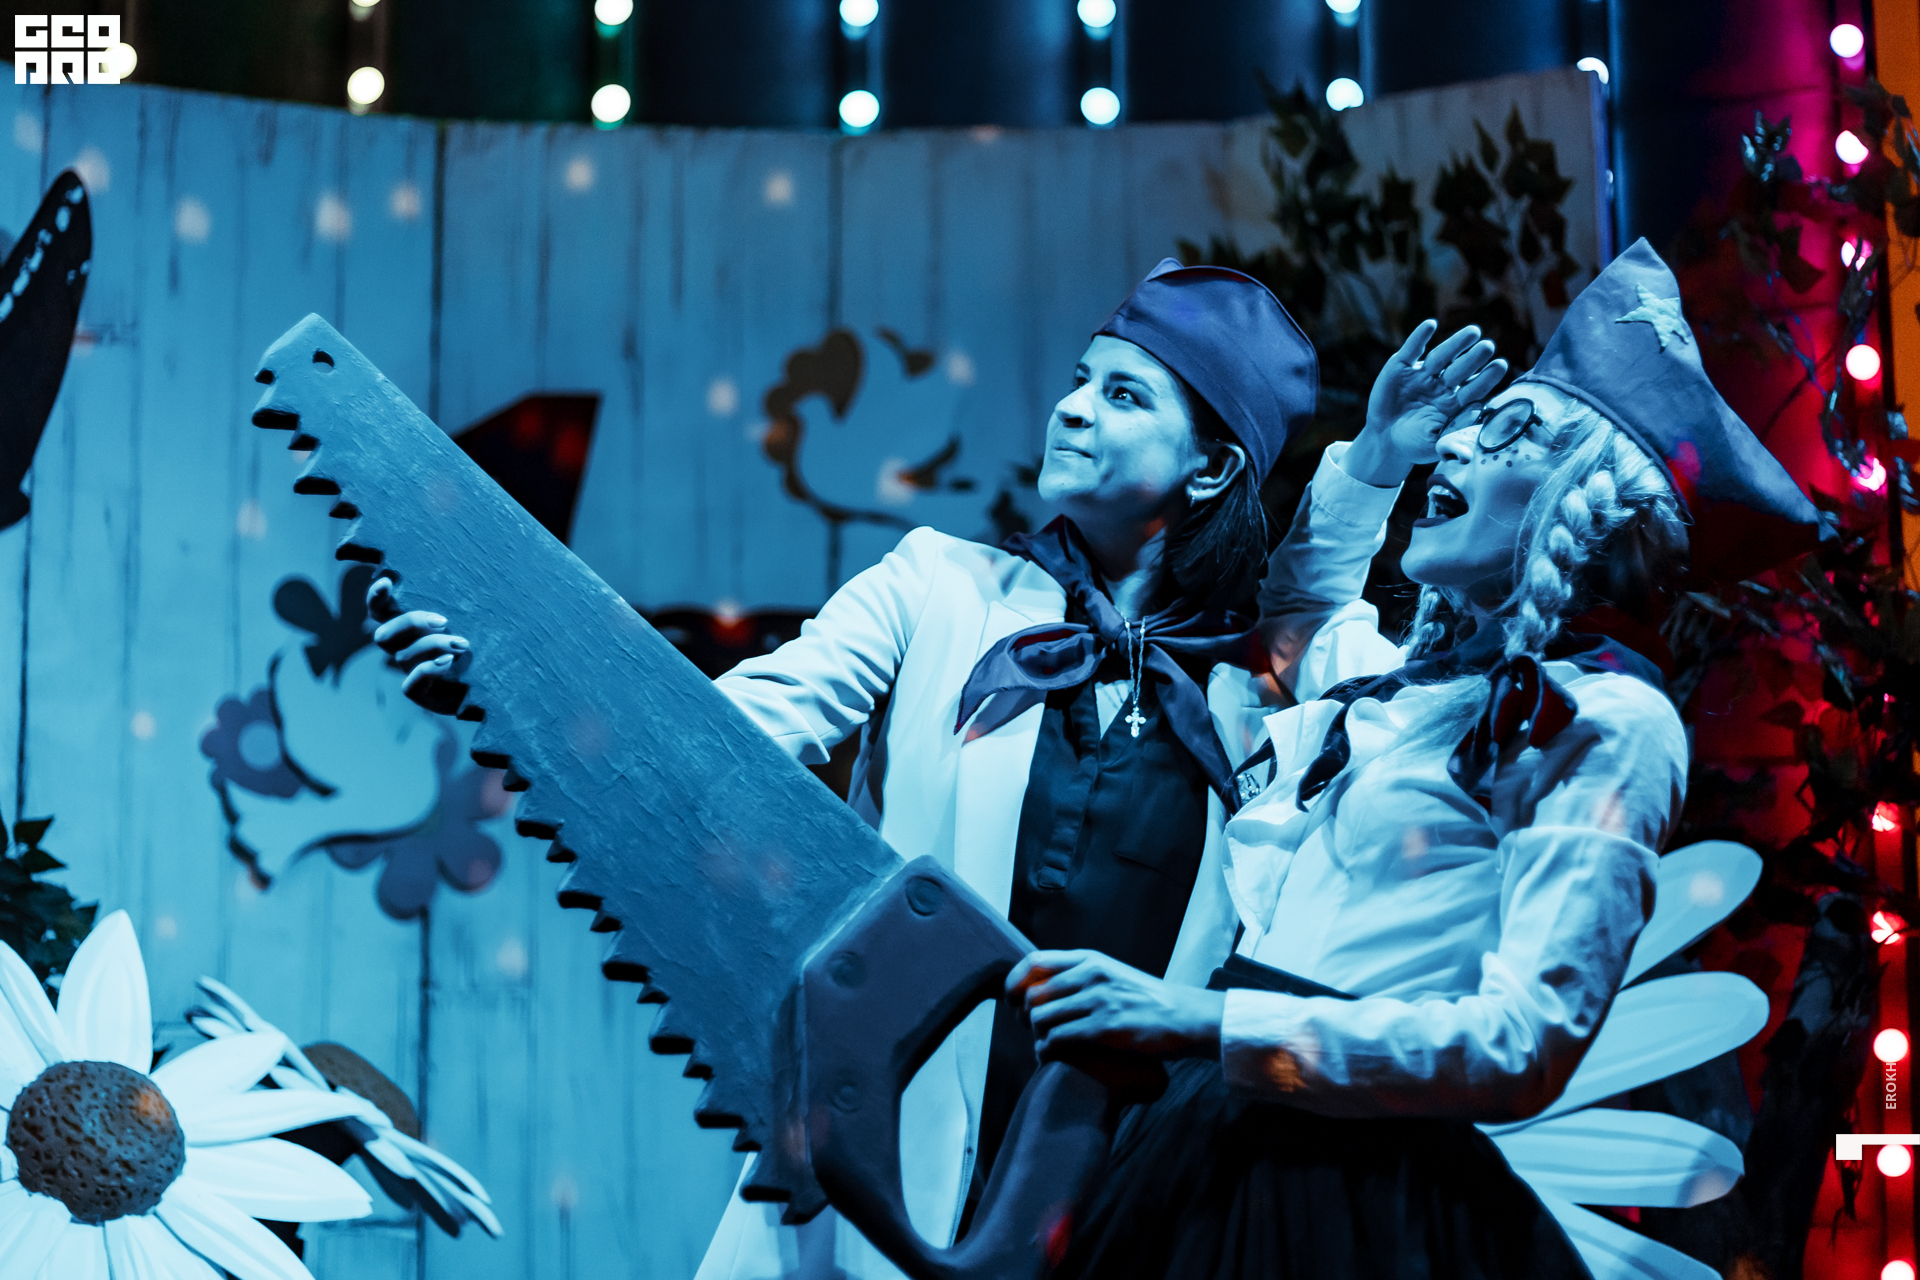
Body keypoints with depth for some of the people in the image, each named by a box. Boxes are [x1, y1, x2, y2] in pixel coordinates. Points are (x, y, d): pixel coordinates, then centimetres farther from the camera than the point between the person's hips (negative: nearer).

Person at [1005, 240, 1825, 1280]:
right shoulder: (1382, 669, 12)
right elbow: (1297, 599, 39)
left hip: (1362, 1197, -7)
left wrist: (1204, 1020, -23)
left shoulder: (1606, 721, -10)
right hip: (1207, 1158, 7)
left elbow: (1528, 1045, -19)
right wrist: (1372, 455, 23)